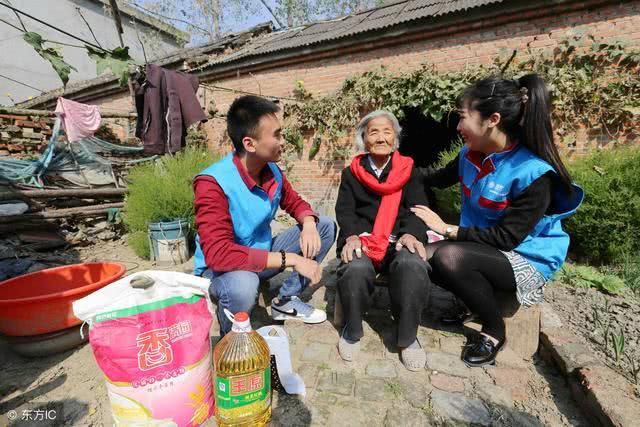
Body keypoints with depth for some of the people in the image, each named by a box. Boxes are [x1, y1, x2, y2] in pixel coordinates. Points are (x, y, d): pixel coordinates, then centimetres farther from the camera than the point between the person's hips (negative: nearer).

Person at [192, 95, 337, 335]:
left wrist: (309, 224, -17)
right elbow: (218, 254, -36)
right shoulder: (213, 184, -28)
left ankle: (286, 300, 6)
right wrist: (290, 259, -35)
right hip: (219, 270, -6)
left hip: (263, 256, 7)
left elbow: (295, 202, 8)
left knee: (325, 226, -1)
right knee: (242, 284, -42)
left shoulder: (271, 170, -8)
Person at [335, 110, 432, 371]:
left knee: (413, 266, -34)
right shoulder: (352, 173, 13)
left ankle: (408, 337, -7)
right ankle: (352, 331, -2)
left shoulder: (408, 171, 15)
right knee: (355, 270, -34)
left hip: (398, 240, 1)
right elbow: (345, 210, 3)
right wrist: (352, 236, -19)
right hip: (362, 240, 0)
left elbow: (418, 208, 3)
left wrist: (411, 233, -19)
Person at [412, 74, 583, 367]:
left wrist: (446, 229, -22)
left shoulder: (534, 173, -24)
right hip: (484, 247, 6)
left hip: (527, 259, -6)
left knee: (449, 257, -32)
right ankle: (466, 301, 13)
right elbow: (440, 179, 15)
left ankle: (494, 331, -4)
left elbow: (507, 237, -24)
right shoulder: (471, 154, -4)